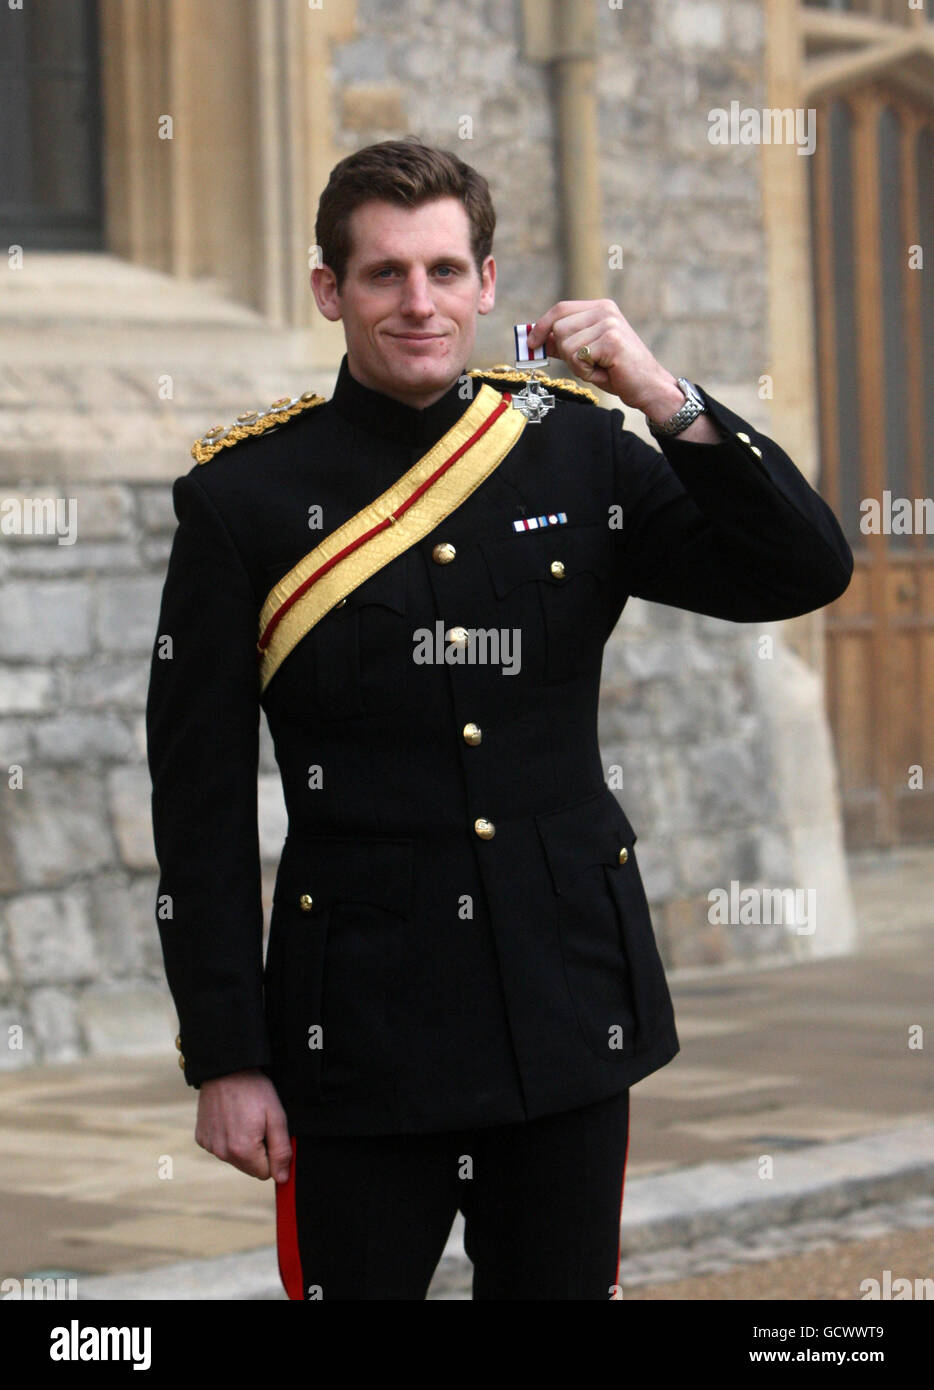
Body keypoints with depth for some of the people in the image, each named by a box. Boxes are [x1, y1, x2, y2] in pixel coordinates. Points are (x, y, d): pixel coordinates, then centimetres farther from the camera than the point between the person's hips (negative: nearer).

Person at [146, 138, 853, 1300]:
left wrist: (665, 398, -13)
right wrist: (225, 1059, -7)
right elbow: (200, 799, -3)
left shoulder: (582, 450, 4)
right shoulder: (245, 495, -3)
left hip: (572, 1008, 3)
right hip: (362, 1020, -3)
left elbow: (808, 573, 0)